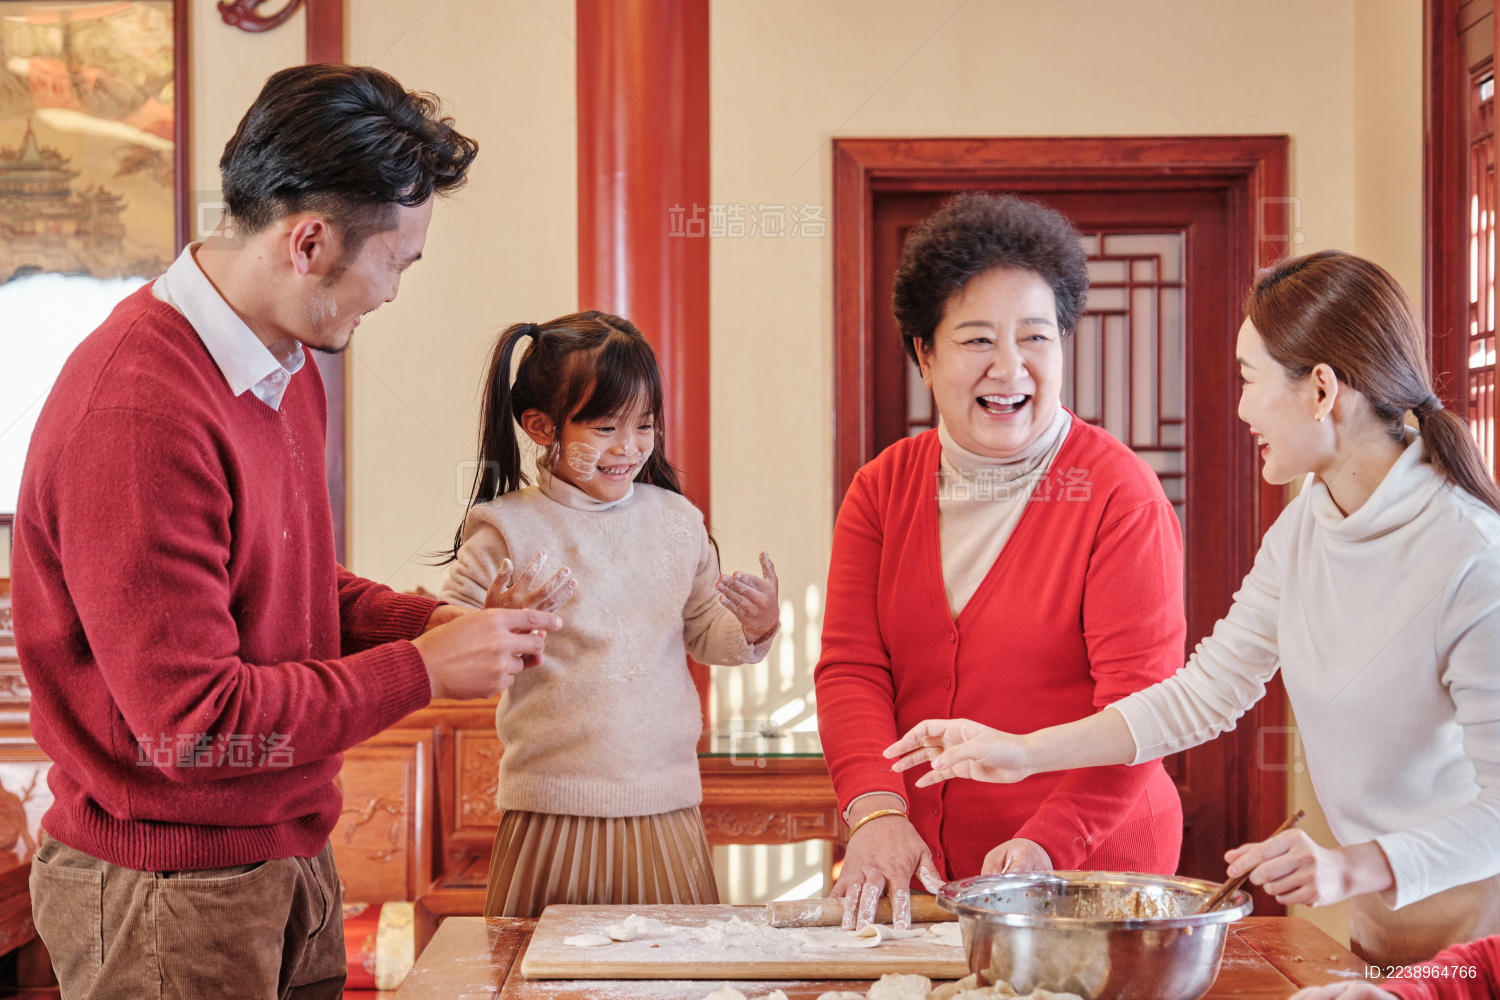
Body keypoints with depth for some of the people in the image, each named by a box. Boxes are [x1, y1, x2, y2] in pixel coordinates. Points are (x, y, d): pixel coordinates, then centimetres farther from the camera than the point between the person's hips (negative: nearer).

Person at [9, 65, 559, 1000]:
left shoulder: (288, 367, 6)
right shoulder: (139, 412, -25)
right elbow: (192, 725, -25)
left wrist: (430, 619, 1)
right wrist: (425, 670, -17)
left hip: (289, 859, 9)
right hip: (168, 895, -9)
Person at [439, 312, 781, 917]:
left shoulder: (677, 522, 7)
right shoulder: (506, 529, -5)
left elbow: (703, 634, 18)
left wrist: (753, 630, -2)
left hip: (665, 812, 3)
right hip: (550, 815, -3)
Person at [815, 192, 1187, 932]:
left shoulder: (1121, 496, -8)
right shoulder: (883, 489, 6)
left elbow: (1140, 701, -14)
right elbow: (850, 667, -1)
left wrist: (1049, 844, -25)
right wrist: (878, 811, -17)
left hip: (1086, 871, -3)